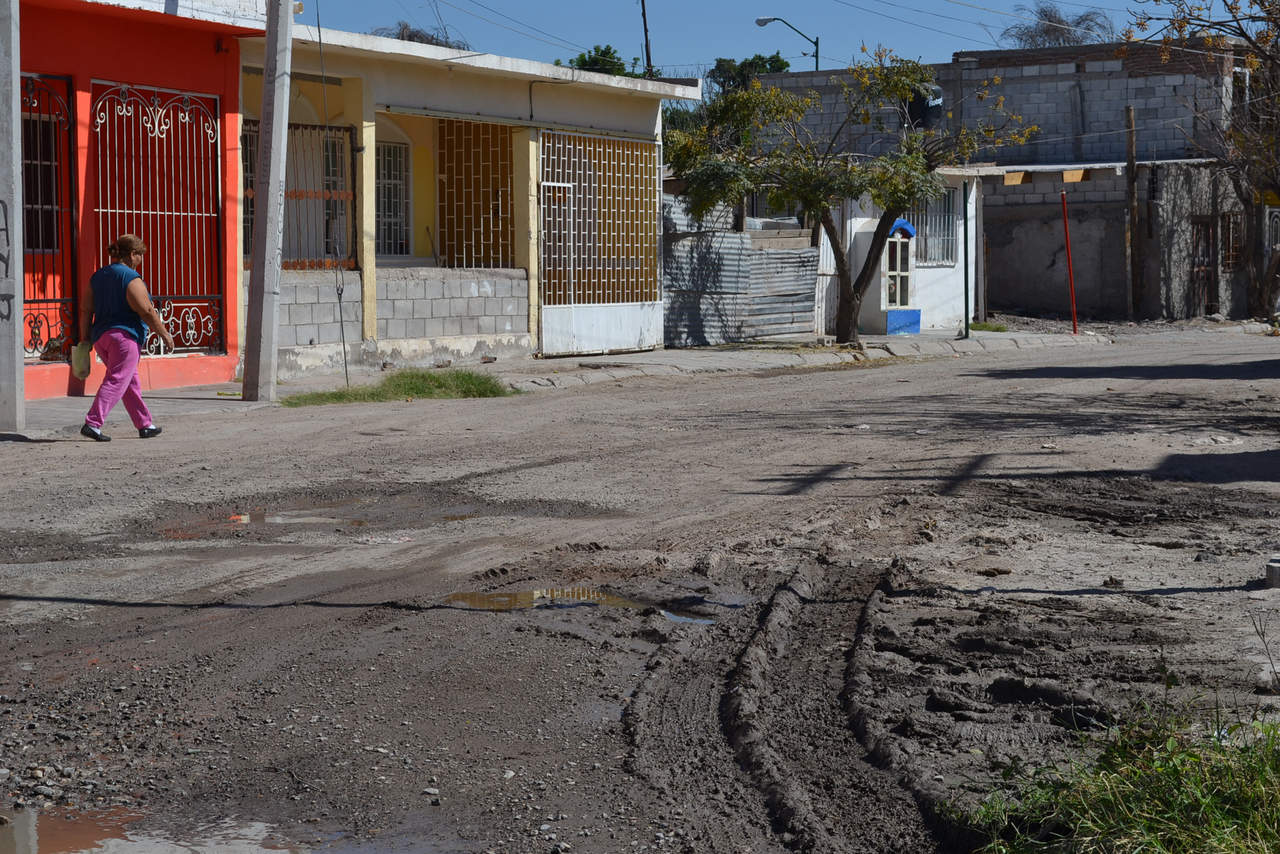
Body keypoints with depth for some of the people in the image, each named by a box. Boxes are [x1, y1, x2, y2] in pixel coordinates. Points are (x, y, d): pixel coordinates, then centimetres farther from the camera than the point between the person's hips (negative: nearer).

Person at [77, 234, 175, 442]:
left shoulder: (98, 277, 13)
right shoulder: (131, 279, -10)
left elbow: (86, 310, 10)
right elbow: (147, 311, -13)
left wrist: (85, 339, 12)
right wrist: (164, 334, -4)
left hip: (101, 337, 8)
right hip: (125, 335, -8)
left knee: (131, 382, 15)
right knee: (116, 381, -9)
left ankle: (145, 425, 20)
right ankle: (92, 424, -19)